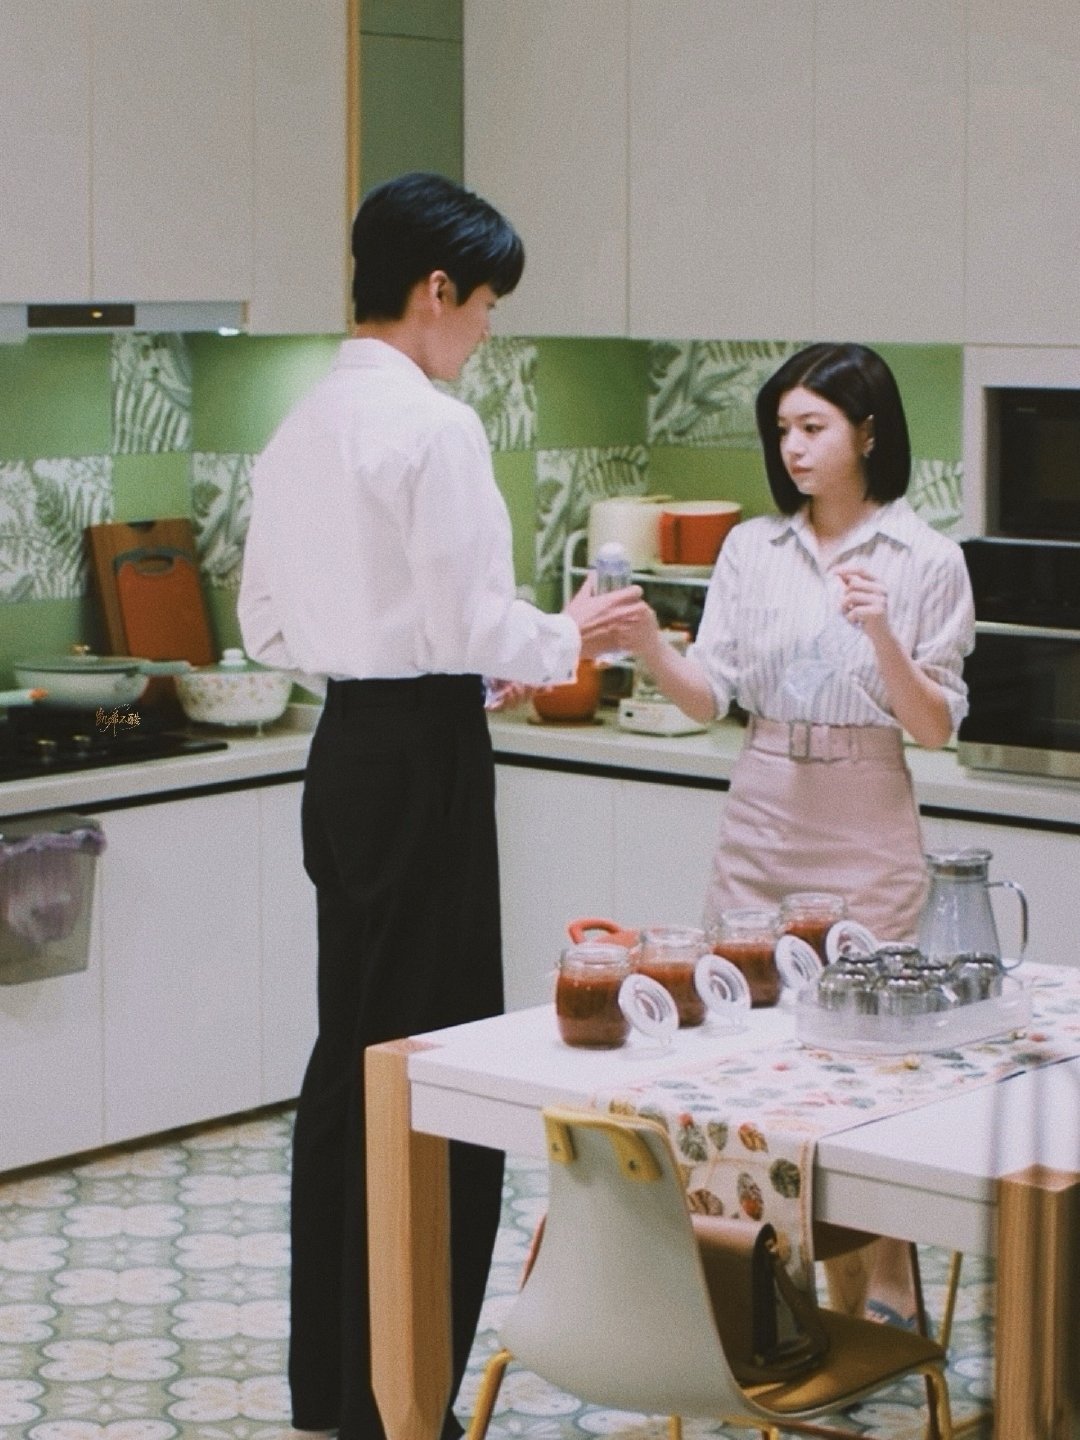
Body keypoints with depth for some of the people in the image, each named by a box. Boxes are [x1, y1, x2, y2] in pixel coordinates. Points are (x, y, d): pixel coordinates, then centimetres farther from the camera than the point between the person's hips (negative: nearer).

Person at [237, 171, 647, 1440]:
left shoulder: (298, 430, 11)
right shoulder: (436, 426, -15)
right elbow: (472, 623, -19)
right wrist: (567, 639, 1)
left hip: (345, 750, 9)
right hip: (424, 760, -9)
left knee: (350, 1054, 16)